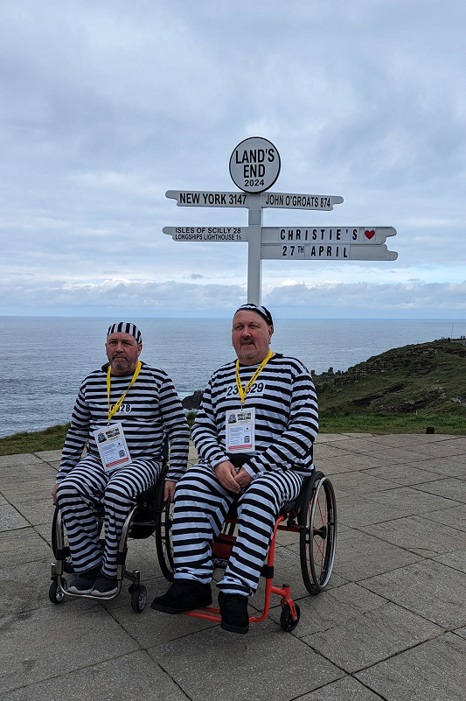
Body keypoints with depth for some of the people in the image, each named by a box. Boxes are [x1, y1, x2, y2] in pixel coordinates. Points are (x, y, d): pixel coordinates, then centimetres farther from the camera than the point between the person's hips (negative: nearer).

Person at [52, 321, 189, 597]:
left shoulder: (158, 380, -2)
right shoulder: (91, 383, 11)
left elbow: (179, 430, -2)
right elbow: (77, 433, 18)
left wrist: (174, 477, -9)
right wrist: (62, 477, 13)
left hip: (141, 461, -4)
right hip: (97, 460, 4)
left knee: (117, 493, -34)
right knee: (68, 491, -25)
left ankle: (109, 571, -14)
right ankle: (87, 567, -10)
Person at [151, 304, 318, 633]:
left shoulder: (292, 370, 0)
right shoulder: (220, 377, 15)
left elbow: (304, 429, -10)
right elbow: (202, 427, 10)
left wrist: (253, 469, -17)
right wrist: (220, 463, -13)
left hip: (280, 469, -3)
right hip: (225, 466, 4)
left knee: (259, 496, -35)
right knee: (191, 485, -26)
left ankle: (235, 593, -28)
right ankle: (193, 583, -23)